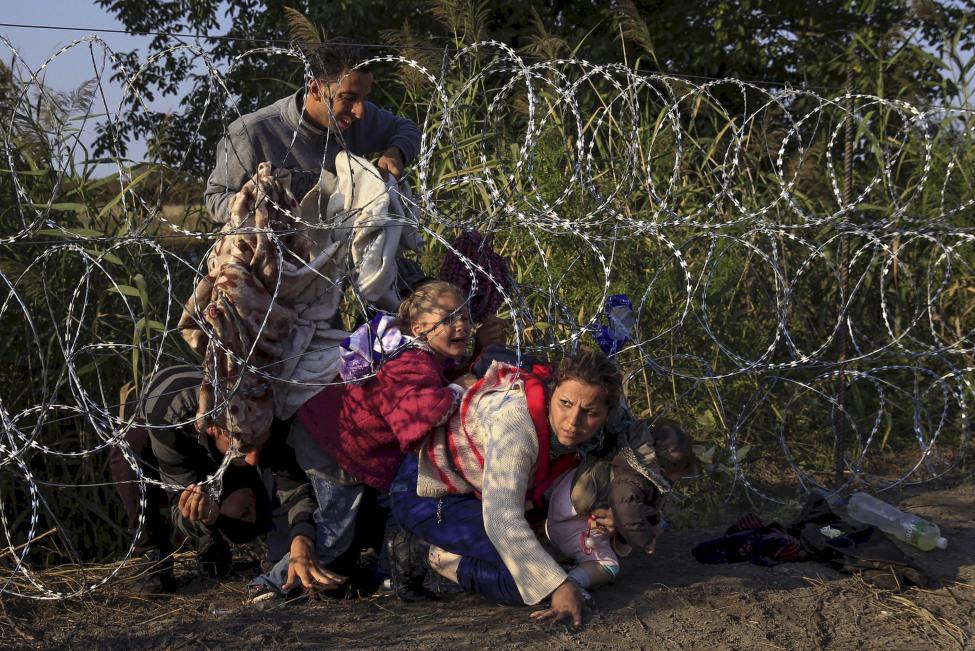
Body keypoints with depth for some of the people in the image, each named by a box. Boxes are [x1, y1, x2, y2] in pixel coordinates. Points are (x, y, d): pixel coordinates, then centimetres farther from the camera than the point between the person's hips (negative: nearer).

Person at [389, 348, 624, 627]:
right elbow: (503, 519, -41)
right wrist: (559, 587, -44)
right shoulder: (517, 423, -35)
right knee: (525, 578, -25)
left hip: (472, 492, 9)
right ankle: (434, 556, -5)